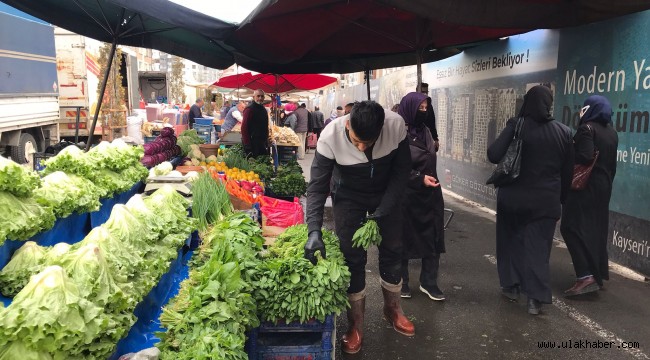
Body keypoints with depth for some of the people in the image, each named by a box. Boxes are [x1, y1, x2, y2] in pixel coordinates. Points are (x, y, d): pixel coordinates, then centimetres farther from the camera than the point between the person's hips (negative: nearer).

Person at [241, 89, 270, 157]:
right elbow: (244, 128, -17)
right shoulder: (249, 109, -12)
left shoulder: (263, 109, 15)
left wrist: (266, 140, 15)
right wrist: (247, 145, -21)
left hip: (262, 143, 8)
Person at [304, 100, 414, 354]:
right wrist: (314, 230, -39)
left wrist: (383, 211, -21)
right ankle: (356, 325, 14)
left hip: (386, 195, 2)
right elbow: (317, 187, -27)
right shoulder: (330, 136, -32)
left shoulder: (396, 126, -28)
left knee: (392, 252, 10)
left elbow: (402, 170, -14)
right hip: (348, 198, -2)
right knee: (353, 258, -3)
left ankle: (392, 309, 34)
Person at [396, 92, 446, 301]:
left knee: (433, 238, 5)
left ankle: (428, 282, 18)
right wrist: (419, 179, -22)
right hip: (407, 196, -6)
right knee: (404, 239, 7)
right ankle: (401, 282, 23)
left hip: (430, 194, 6)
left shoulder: (425, 131, 10)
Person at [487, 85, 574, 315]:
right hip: (546, 200, 2)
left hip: (514, 197, -2)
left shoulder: (516, 126, -12)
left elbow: (494, 156, -20)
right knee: (538, 246, 7)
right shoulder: (563, 132, -1)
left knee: (511, 241, 16)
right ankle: (536, 298, 4)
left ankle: (511, 286, 24)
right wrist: (561, 198, 17)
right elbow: (568, 171, 5)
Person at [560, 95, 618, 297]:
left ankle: (586, 276, -17)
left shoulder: (587, 128, -14)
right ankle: (598, 272, 22)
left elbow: (584, 157, -26)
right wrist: (607, 182, 23)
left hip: (585, 186, -9)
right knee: (596, 228, 15)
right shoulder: (611, 132, 11)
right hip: (603, 186, 9)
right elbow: (612, 164, 16)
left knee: (572, 227, -8)